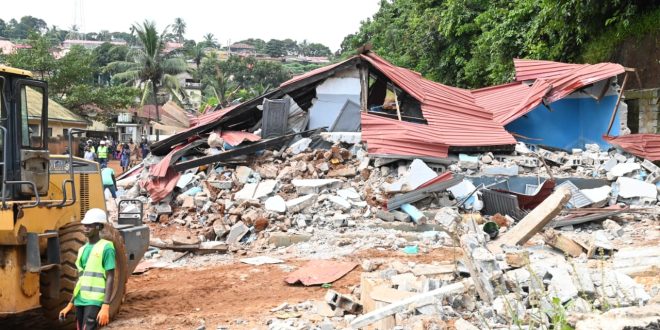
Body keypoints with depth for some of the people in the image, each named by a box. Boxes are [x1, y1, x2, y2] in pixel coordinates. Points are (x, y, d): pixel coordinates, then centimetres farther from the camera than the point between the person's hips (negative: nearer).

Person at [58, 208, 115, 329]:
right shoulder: (83, 249, 15)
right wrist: (70, 304, 19)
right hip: (80, 301, 8)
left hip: (94, 301, -8)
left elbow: (110, 279, -11)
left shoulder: (106, 248, -8)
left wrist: (106, 306, -18)